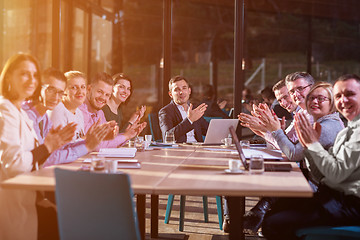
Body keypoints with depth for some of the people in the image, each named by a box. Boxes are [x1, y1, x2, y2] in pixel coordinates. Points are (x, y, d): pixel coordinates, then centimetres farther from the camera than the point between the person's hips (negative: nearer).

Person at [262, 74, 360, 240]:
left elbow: (337, 173, -20)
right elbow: (322, 173, 16)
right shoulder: (345, 132, 18)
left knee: (274, 225, -18)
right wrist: (309, 144, 2)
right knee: (271, 214, 3)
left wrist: (313, 143, -12)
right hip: (330, 194, 10)